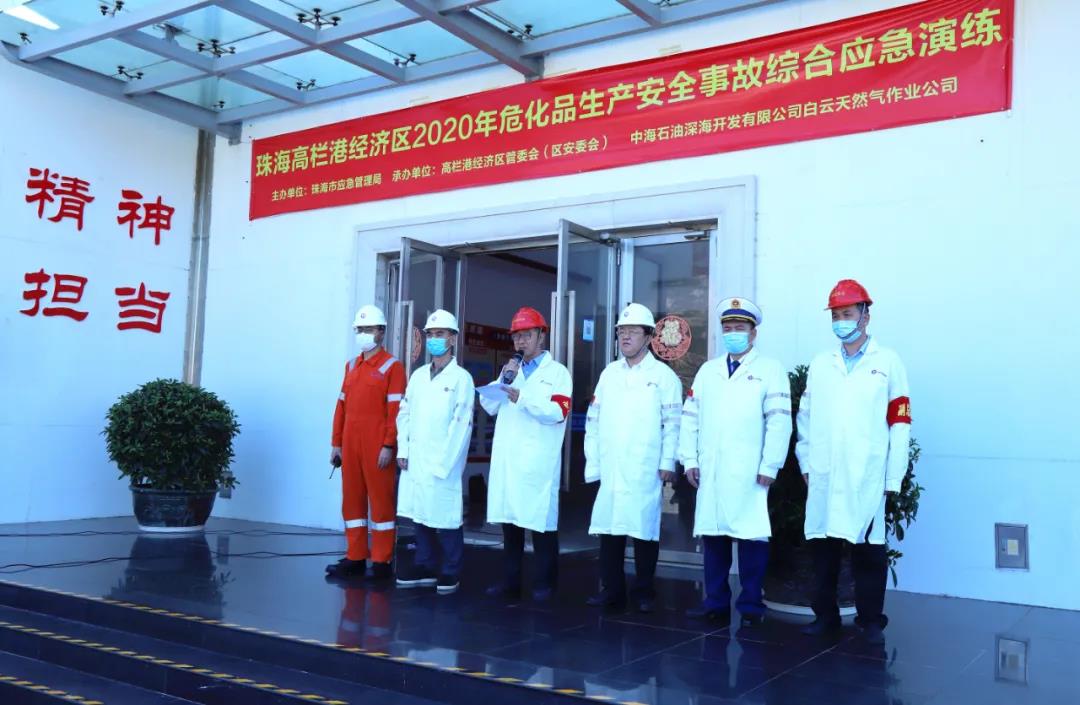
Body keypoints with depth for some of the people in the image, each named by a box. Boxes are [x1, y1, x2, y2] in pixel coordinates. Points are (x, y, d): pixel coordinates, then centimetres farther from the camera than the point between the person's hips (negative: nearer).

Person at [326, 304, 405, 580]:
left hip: (377, 447, -6)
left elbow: (395, 410, -10)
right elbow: (341, 406, 15)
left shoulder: (392, 367, -4)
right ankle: (355, 558, 18)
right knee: (352, 500, 9)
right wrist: (336, 443, 11)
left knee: (381, 501, 0)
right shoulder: (351, 366, 15)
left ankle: (382, 562, 6)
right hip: (350, 445, 6)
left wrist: (389, 446, -16)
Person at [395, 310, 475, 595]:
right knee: (420, 514, 10)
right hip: (414, 461, 5)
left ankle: (450, 573, 9)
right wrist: (403, 450, 4)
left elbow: (461, 423, -8)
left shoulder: (461, 378, -3)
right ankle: (425, 567, 21)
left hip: (443, 463, -5)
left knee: (446, 518, -3)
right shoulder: (418, 376, 14)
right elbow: (404, 414, 15)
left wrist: (443, 462, -13)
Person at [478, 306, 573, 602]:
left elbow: (558, 412, -12)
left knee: (541, 521, -3)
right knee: (509, 519, 8)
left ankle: (544, 583, 6)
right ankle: (511, 580, 16)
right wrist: (504, 380, -1)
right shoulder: (512, 371, 21)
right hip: (506, 458, 5)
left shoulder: (557, 372, 3)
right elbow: (489, 406, 13)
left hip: (538, 461, -5)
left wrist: (522, 398, -21)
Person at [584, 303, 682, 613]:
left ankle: (644, 593, 13)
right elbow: (594, 420, 13)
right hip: (610, 469, 4)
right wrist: (592, 460, 8)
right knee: (609, 527, 4)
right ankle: (611, 590, 15)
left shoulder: (663, 375, 2)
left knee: (644, 530, 1)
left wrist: (668, 463, -9)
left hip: (645, 470, -4)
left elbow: (673, 423, -3)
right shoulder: (609, 373, 14)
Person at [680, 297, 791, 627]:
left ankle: (750, 606, 8)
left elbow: (779, 421, -5)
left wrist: (769, 466, -11)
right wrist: (690, 459, 6)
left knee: (751, 539, -2)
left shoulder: (770, 369, 3)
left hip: (749, 473, -4)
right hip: (710, 472, 4)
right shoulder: (707, 370, 17)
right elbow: (690, 417, 15)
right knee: (713, 536, 7)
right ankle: (716, 603, 17)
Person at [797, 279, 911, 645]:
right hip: (823, 476, 3)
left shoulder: (887, 362, 3)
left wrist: (893, 478, -4)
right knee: (823, 547, 9)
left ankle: (871, 620, 16)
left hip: (867, 477, -3)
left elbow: (900, 422, 0)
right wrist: (805, 464, 7)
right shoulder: (820, 364, 12)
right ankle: (825, 614, 21)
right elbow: (805, 417, 13)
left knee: (868, 551, 3)